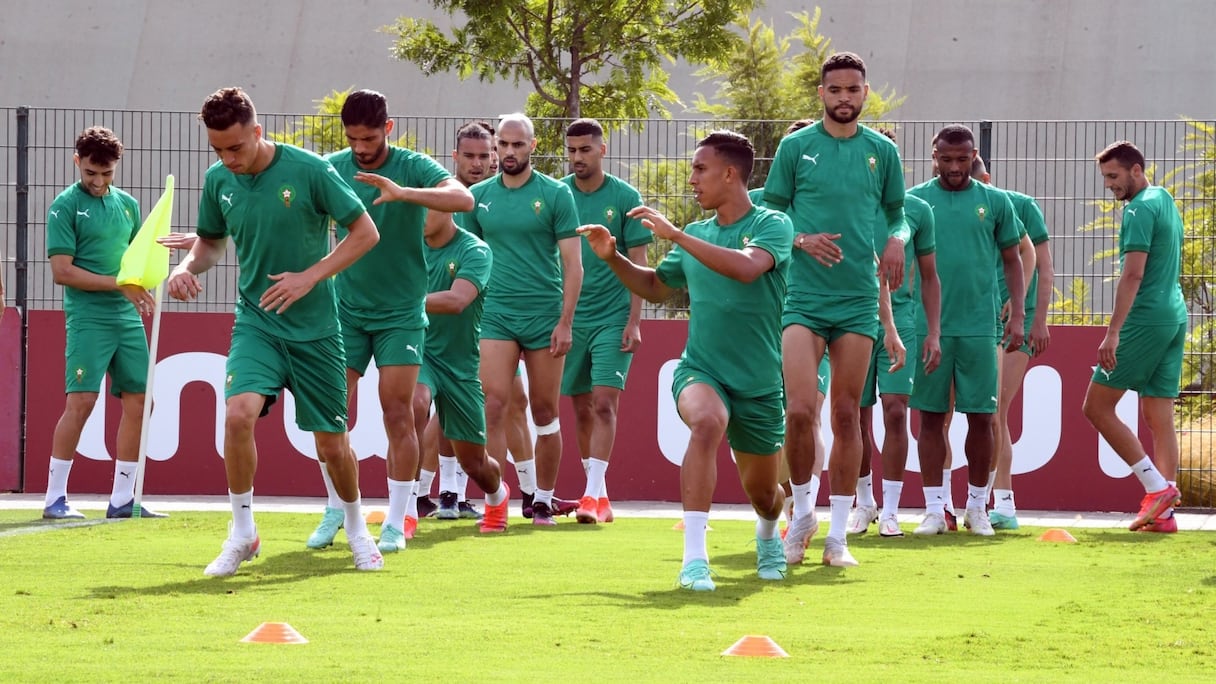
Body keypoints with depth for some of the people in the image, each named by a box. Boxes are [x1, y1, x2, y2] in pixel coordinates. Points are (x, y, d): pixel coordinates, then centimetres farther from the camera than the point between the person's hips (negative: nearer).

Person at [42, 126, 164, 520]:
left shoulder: (127, 205, 14)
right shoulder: (65, 207, -5)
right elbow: (62, 271, -11)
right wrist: (119, 284, -15)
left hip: (128, 318, 6)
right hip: (88, 319, -6)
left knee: (138, 402, 4)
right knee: (81, 401, -12)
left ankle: (123, 499, 12)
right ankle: (54, 499, -6)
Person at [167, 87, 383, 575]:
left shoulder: (308, 170, -14)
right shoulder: (218, 180, -1)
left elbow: (365, 232, -9)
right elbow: (211, 240, 17)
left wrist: (310, 277, -18)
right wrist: (188, 267, -6)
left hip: (315, 328, -2)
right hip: (256, 322, 2)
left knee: (332, 445, 5)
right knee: (238, 414, -24)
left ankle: (356, 530, 33)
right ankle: (242, 534, -8)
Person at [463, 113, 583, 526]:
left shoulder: (555, 194, -2)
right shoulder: (479, 196, 6)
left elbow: (573, 263, -2)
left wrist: (565, 322, -8)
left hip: (544, 315, -1)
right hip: (496, 314, 1)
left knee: (545, 412, 6)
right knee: (493, 404, -12)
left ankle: (543, 499, 17)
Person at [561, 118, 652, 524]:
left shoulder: (625, 198, -3)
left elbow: (638, 264, -1)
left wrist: (634, 321, -8)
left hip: (613, 318, -3)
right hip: (570, 317, 3)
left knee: (604, 403, -12)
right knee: (582, 408, 7)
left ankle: (593, 495, -15)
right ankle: (597, 493, 18)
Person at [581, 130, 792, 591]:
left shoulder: (771, 225, -8)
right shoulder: (696, 235, 7)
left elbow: (747, 268, -30)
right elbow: (655, 286, 25)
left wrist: (674, 235, -29)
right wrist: (613, 257, 8)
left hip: (758, 382, -1)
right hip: (701, 371, 1)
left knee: (763, 493, 13)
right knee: (707, 421, -35)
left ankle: (768, 535, 53)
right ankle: (694, 558, -40)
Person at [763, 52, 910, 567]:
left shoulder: (882, 151, 7)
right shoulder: (796, 147, 2)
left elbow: (896, 212, 15)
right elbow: (772, 213, 6)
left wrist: (897, 240, -8)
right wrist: (801, 240, -14)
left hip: (858, 301, 2)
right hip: (804, 298, -2)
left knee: (847, 416, 3)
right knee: (800, 410, -14)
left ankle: (838, 535, 9)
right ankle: (803, 511, 9)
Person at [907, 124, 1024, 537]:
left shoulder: (995, 202, 6)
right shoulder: (915, 201, 4)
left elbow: (1012, 259, 12)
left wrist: (1017, 314, 4)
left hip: (979, 327, 0)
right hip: (928, 327, 0)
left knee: (980, 417, 2)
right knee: (931, 416, 1)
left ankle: (977, 507, 14)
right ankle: (934, 510, 6)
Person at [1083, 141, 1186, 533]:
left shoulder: (1140, 209, -11)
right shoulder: (1165, 202, 18)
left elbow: (1133, 273, -19)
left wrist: (1114, 332, -22)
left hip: (1146, 320, -9)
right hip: (1175, 317, 9)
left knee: (1097, 406, -4)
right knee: (1159, 416, 6)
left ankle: (1158, 487, -9)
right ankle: (1163, 512, 1)